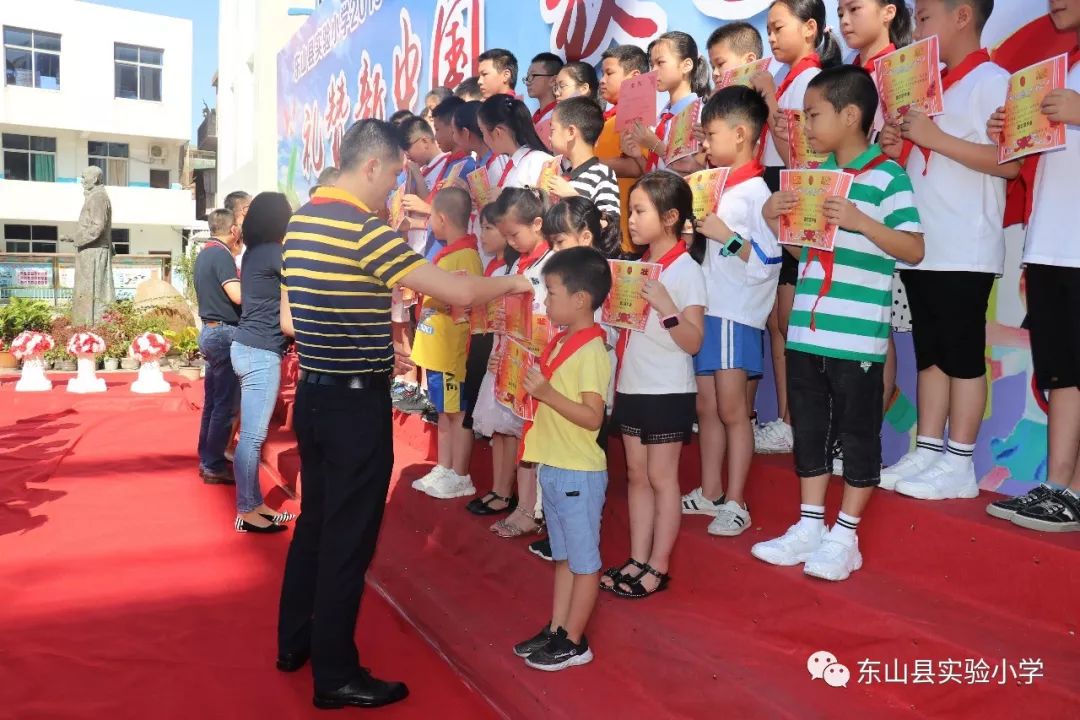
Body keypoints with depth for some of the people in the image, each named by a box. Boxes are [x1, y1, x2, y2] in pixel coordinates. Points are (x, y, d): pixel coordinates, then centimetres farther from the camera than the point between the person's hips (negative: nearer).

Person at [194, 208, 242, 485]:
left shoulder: (204, 253, 13)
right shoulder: (221, 254, -15)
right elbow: (238, 295, -24)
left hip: (210, 330, 10)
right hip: (224, 332, -10)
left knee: (212, 400, 15)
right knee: (225, 404, -4)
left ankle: (207, 458, 22)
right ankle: (213, 466, 1)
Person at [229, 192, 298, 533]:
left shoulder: (254, 253, 13)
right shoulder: (274, 254, -13)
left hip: (247, 348, 10)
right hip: (261, 353, -10)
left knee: (251, 434, 14)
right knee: (252, 436, -3)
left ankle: (255, 504, 22)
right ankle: (246, 512, 4)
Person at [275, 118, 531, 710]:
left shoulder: (300, 222, 9)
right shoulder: (364, 227, -18)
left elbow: (290, 321, 14)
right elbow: (457, 292, -21)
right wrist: (511, 283, -3)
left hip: (313, 393, 9)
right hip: (355, 402, -9)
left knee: (315, 519, 21)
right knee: (348, 536, 2)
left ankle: (295, 641, 36)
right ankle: (336, 676, 16)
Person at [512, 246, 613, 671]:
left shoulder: (592, 351, -18)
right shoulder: (560, 343, 9)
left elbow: (593, 417, -23)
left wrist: (547, 393, -28)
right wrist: (531, 388, 6)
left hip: (579, 473, -9)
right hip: (553, 468, 9)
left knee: (583, 560, 6)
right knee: (563, 557, 19)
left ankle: (574, 643, 17)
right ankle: (555, 630, 30)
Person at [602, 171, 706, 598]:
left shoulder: (687, 271, -13)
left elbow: (693, 343, -17)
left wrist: (666, 307, -30)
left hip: (668, 392, -7)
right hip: (632, 386, 7)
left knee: (661, 478, 3)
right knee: (637, 476, 13)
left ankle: (658, 567, 15)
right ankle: (637, 560, 23)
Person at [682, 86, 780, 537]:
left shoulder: (756, 192, -12)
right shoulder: (717, 187, 13)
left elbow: (768, 263, -18)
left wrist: (727, 236, -25)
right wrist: (697, 234, 8)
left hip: (737, 316, -8)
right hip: (707, 308, 8)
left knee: (733, 410, -1)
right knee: (706, 407, 13)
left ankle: (735, 504, 9)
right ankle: (710, 493, 25)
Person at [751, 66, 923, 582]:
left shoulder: (887, 176, -8)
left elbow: (914, 250, -13)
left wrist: (860, 220, -24)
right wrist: (773, 218, 1)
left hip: (857, 336, -7)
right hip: (806, 330, 7)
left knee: (857, 434, 6)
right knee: (808, 429, 14)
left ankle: (845, 536, 19)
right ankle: (809, 526, 27)